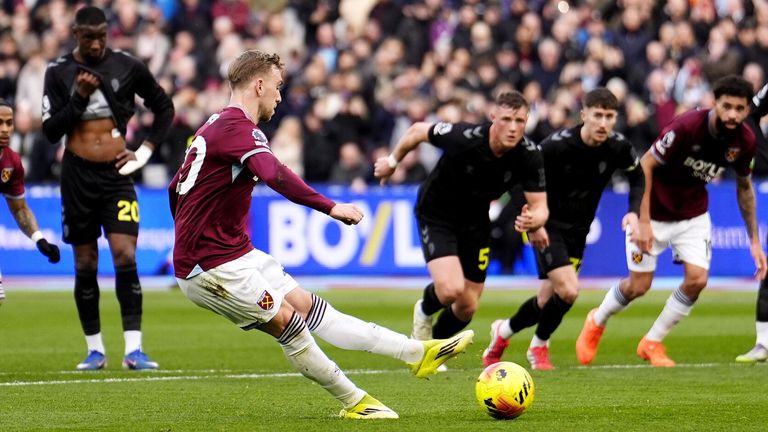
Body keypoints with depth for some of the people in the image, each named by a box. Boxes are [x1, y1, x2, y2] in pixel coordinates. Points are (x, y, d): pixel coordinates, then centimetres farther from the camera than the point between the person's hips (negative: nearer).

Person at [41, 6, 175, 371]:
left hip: (116, 176, -1)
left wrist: (145, 152, 4)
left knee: (125, 258, -12)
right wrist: (79, 96, -13)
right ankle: (95, 349, 14)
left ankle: (133, 349, -13)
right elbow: (50, 131, -2)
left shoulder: (128, 67, 1)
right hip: (77, 175, 1)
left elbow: (164, 108, 13)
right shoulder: (59, 72, 2)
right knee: (85, 266, 5)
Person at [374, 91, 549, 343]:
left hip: (475, 222, 4)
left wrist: (533, 220, -43)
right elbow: (418, 131, -14)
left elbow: (540, 206, -18)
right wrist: (392, 161, 3)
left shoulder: (529, 156, -23)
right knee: (451, 289, -26)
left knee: (467, 307, 8)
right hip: (436, 216, -4)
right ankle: (425, 313, 12)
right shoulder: (463, 138, -32)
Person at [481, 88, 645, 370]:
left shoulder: (618, 147, -12)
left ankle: (504, 331, 36)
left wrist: (634, 212, -6)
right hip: (547, 226, -5)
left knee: (548, 300, 7)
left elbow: (637, 176, 9)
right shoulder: (557, 145, -25)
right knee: (568, 290, -19)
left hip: (577, 230, 5)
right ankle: (539, 346, 8)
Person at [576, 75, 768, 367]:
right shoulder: (687, 127, -30)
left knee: (697, 279, -12)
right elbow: (645, 164, -22)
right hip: (654, 212, -4)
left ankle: (652, 343, 10)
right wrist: (643, 221, -25)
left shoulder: (744, 141, -13)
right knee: (639, 286, -1)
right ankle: (597, 322, 32)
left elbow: (744, 187, 6)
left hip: (693, 215, 4)